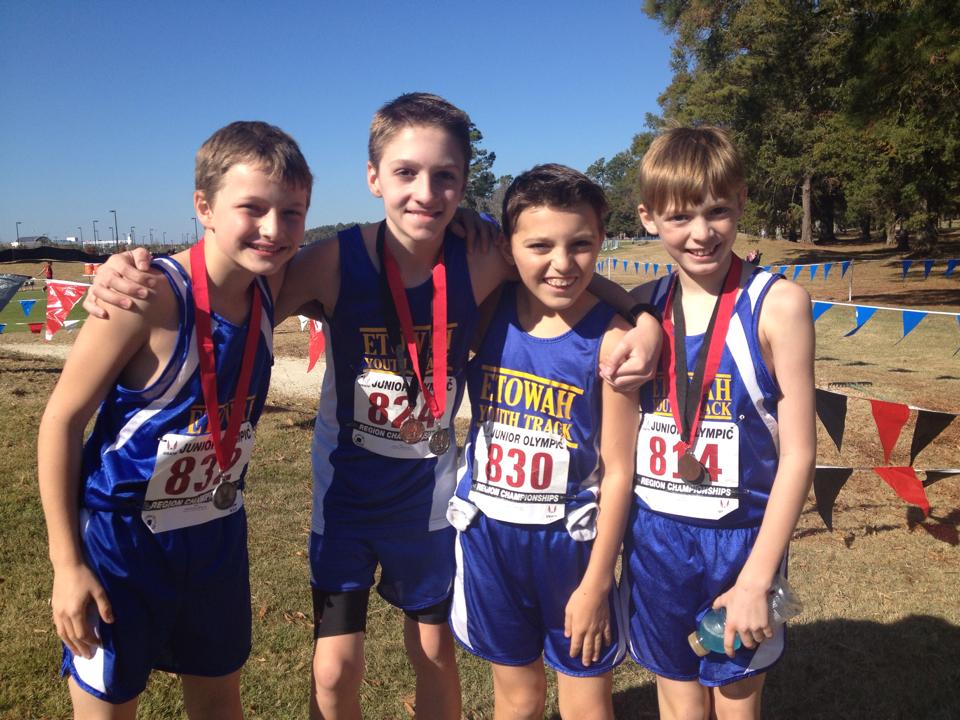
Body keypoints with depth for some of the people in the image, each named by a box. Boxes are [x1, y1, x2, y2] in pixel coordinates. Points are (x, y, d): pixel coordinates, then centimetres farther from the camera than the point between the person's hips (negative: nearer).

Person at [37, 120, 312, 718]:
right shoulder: (150, 296, -25)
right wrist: (66, 564, -13)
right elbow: (62, 420, -17)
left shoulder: (273, 289, -9)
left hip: (218, 534, 5)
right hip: (121, 539, -5)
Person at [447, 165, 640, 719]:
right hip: (488, 534, 3)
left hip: (570, 540, -2)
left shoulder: (610, 339, -16)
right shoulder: (489, 313, -6)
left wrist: (596, 582, -10)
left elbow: (618, 470, -12)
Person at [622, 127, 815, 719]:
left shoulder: (777, 304, -12)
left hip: (739, 538, -3)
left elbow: (798, 453, -12)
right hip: (653, 536, 3)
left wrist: (755, 580, -13)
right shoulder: (643, 307, -1)